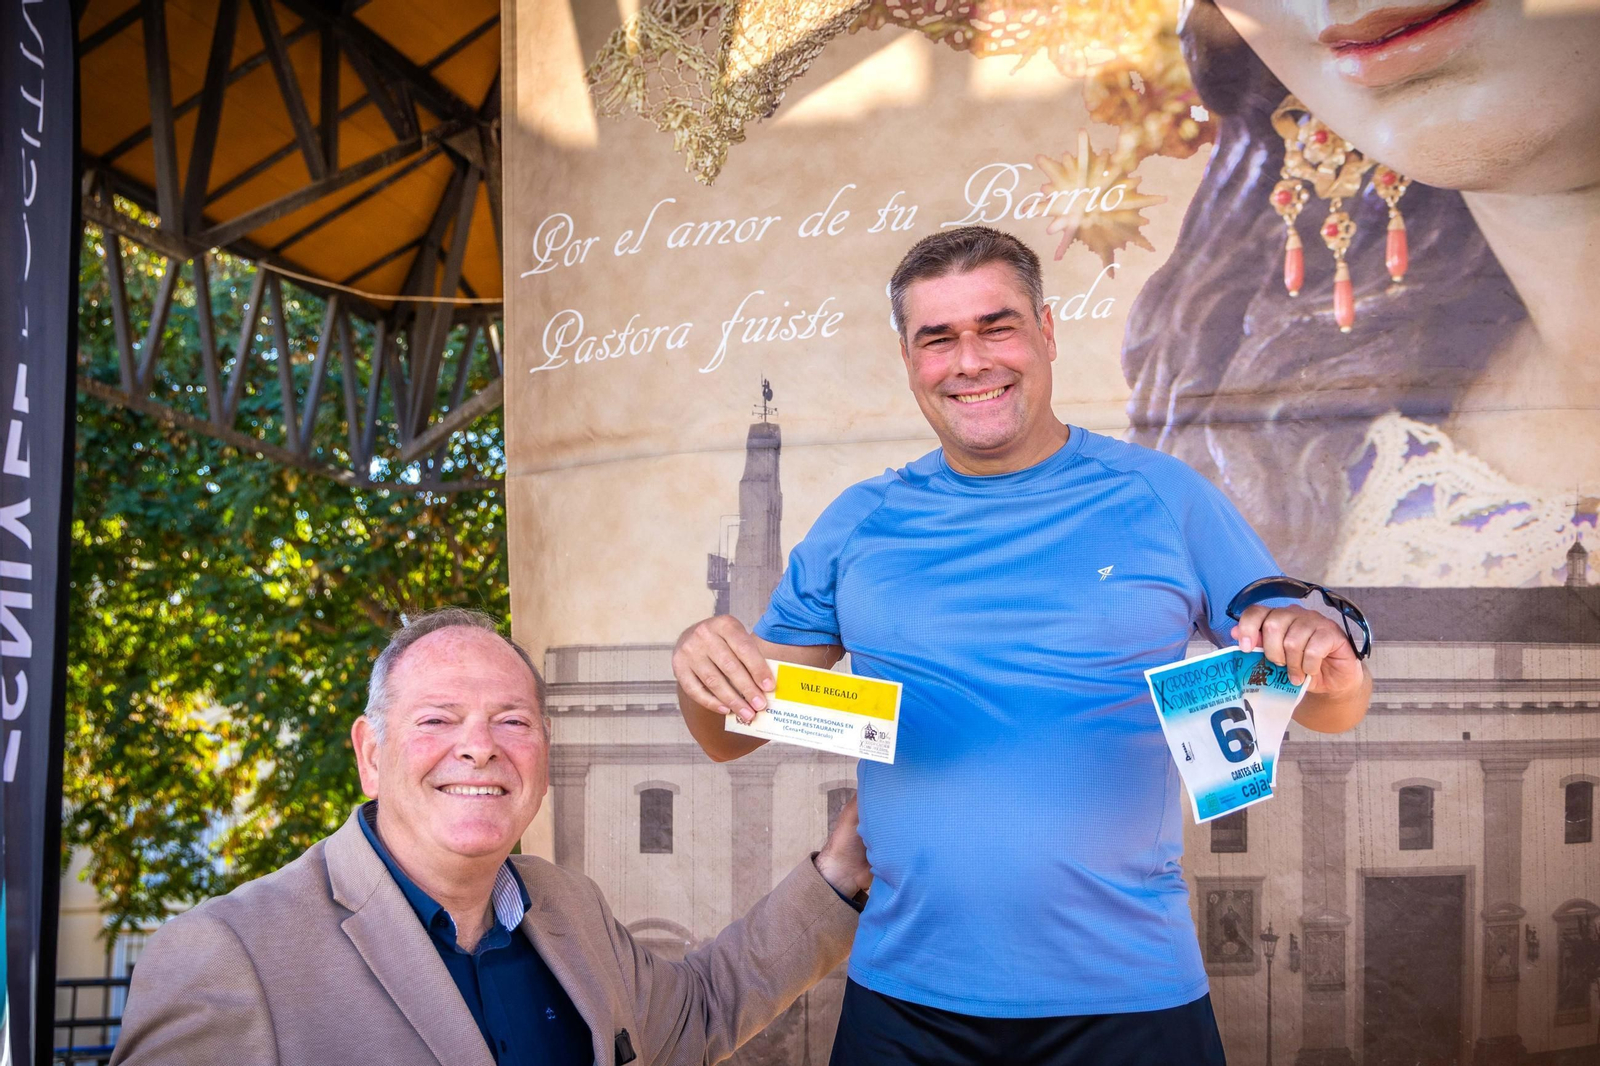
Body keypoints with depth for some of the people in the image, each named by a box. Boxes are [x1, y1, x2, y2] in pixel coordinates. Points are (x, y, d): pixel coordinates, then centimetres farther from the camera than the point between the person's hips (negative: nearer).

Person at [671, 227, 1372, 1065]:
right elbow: (729, 736, 8)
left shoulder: (1161, 498, -1)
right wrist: (705, 665, -14)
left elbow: (1335, 710, 2)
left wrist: (1329, 663, -21)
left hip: (1129, 998, -1)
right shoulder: (859, 524, 3)